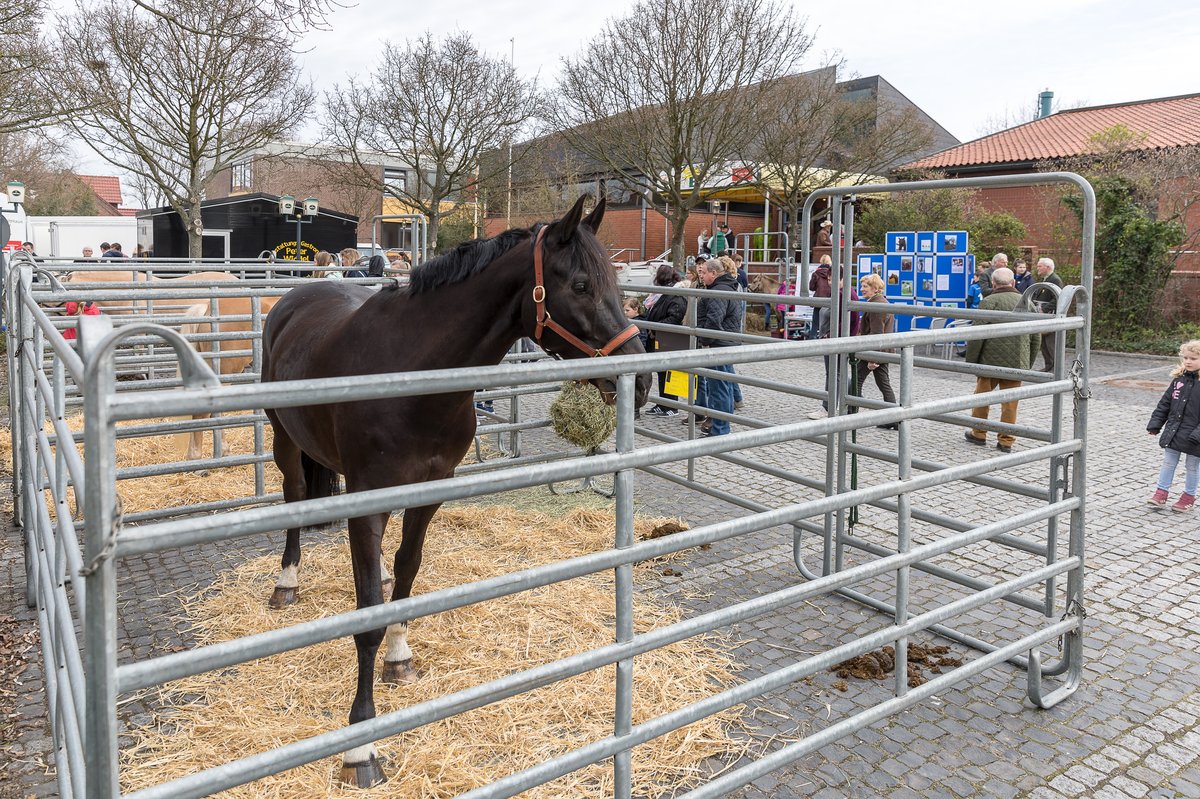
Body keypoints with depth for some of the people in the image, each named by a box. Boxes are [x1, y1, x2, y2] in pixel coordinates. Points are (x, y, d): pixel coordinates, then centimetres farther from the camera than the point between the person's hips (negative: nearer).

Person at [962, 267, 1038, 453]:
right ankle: (1006, 441, 12)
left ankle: (979, 434, 21)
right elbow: (1035, 338, 15)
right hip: (1017, 364, 4)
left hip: (991, 361, -4)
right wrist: (1028, 364, 23)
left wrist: (971, 361, -5)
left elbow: (977, 336, -13)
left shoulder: (989, 301, -7)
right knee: (1010, 402, 8)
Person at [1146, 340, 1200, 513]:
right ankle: (1161, 493, 19)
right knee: (1168, 462, 11)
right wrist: (1155, 423, 6)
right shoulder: (1179, 378, 1)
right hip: (1173, 432, 4)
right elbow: (1165, 403, 8)